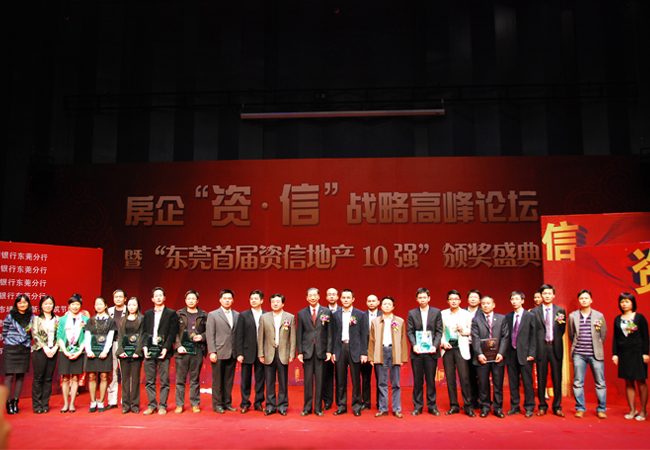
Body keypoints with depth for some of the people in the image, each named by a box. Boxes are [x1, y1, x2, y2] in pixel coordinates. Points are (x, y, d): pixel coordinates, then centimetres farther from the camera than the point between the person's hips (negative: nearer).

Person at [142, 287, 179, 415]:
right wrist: (144, 346, -3)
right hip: (149, 350, 3)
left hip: (164, 351, -3)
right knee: (149, 381, 6)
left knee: (164, 381, -1)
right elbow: (144, 332, 11)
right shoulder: (148, 314, 16)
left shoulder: (171, 313, 4)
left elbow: (172, 332, -3)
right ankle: (152, 405, 14)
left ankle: (162, 406, 7)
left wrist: (166, 348, -12)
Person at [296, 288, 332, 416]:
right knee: (308, 380, 3)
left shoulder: (326, 312, 5)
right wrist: (300, 352, 0)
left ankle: (318, 408, 13)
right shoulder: (301, 313, 8)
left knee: (320, 380, 3)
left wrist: (329, 350, -4)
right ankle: (307, 408, 13)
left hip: (321, 350, 0)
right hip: (307, 350, 1)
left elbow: (329, 333, 3)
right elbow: (299, 334, 7)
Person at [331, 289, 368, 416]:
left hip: (354, 349, -2)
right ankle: (341, 406, 16)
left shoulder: (360, 315, 3)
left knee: (356, 380, 3)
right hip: (340, 349, 2)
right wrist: (332, 352, 2)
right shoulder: (336, 315, 8)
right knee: (340, 380, 6)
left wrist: (364, 353, -5)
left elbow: (364, 335, 1)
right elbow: (334, 334, 8)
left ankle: (356, 407, 13)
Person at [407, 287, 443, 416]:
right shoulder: (412, 313, 7)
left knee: (431, 380, 4)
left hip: (431, 351, 0)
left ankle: (432, 406, 15)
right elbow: (409, 332, 3)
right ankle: (417, 406, 14)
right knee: (417, 380, 5)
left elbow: (439, 331, 2)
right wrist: (414, 345, -12)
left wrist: (435, 345, -11)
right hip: (417, 352, 0)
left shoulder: (436, 312, 6)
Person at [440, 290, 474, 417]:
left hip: (461, 349, -2)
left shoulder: (467, 314, 5)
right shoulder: (442, 314, 8)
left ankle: (468, 406, 2)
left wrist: (463, 330, -12)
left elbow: (471, 331, 7)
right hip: (447, 349, 2)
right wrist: (443, 342, -6)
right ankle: (454, 405, 12)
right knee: (450, 378, 3)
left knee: (464, 377, -7)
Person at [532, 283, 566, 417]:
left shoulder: (560, 311, 6)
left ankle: (557, 407, 15)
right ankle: (542, 406, 16)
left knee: (557, 378, 4)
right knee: (541, 379, 5)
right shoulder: (535, 311, 2)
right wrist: (536, 346, -2)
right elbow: (533, 331, 3)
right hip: (541, 347, -1)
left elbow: (562, 330, 11)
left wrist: (555, 341, 4)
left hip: (556, 347, 1)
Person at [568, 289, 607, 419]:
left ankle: (601, 409, 15)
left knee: (600, 383, 2)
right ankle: (580, 408, 13)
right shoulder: (572, 316, 4)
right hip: (578, 354, 1)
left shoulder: (599, 316, 3)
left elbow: (603, 334, 12)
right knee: (578, 383, 3)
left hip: (595, 354, 0)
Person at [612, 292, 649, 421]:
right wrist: (614, 354, 4)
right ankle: (632, 409, 11)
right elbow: (615, 338, 10)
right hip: (623, 354, 4)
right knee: (628, 382, 5)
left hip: (637, 352, -3)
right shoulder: (618, 319, 9)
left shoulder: (639, 317, 0)